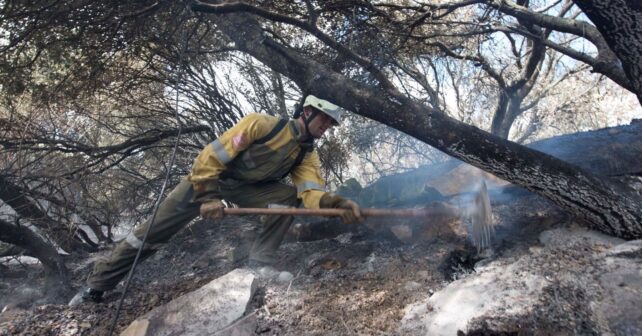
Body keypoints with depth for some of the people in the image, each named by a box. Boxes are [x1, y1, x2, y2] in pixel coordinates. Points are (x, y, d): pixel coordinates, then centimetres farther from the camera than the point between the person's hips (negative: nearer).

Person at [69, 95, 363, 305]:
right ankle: (96, 286, 18)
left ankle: (257, 268, -15)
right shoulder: (263, 124, -23)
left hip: (247, 188, 4)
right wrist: (208, 197, -30)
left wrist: (336, 202, -45)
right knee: (153, 231, -2)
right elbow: (212, 154, -24)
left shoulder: (307, 156, -7)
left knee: (289, 196, -20)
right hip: (210, 176, -4)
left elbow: (311, 193, -25)